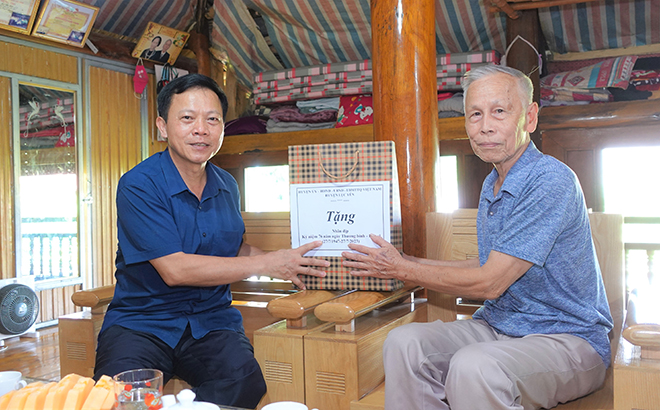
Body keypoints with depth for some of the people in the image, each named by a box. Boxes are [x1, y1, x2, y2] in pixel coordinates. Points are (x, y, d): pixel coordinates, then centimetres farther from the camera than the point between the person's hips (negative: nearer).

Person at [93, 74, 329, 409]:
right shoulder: (139, 185, -10)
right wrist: (266, 264, -15)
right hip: (141, 322, -4)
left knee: (246, 383, -27)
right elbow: (174, 269, -18)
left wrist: (287, 263, 6)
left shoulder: (227, 186, 10)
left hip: (212, 320, 5)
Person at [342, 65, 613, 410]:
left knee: (474, 366, -35)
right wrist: (412, 261, 13)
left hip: (568, 339, -8)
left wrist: (403, 269, -10)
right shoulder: (492, 185, 10)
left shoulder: (550, 181, -20)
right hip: (498, 326, 8)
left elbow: (489, 284, -20)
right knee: (404, 343, -13)